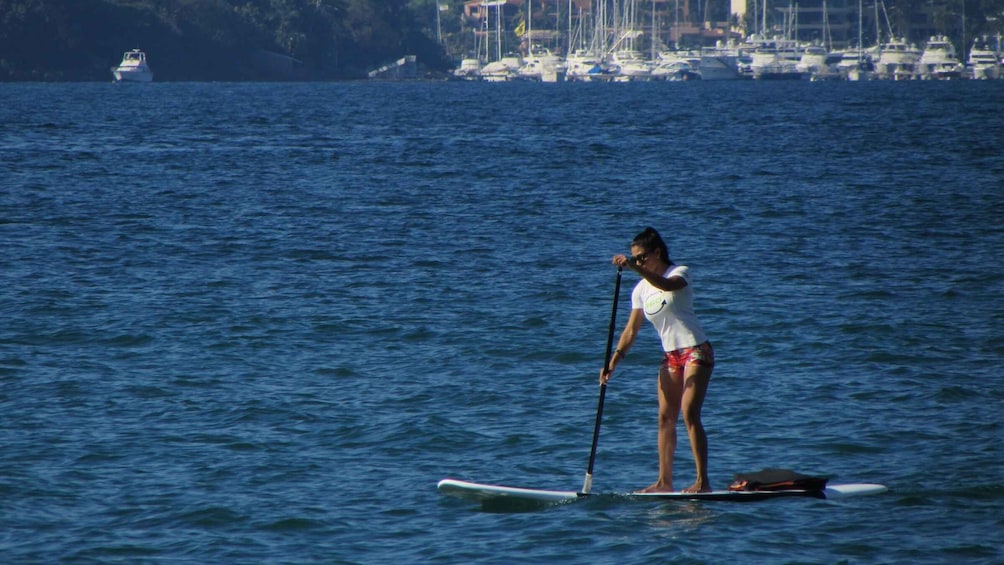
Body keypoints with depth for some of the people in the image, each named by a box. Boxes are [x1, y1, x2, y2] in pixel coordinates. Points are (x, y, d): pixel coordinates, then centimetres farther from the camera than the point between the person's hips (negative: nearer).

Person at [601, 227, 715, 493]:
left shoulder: (680, 272, -8)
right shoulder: (641, 290, 9)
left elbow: (669, 285, -34)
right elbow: (631, 330, 8)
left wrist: (636, 268, -45)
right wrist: (613, 362, -4)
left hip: (696, 351, -7)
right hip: (671, 357, 7)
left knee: (689, 414, -16)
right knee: (665, 418, 3)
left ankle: (703, 480, -18)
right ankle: (664, 481, 5)